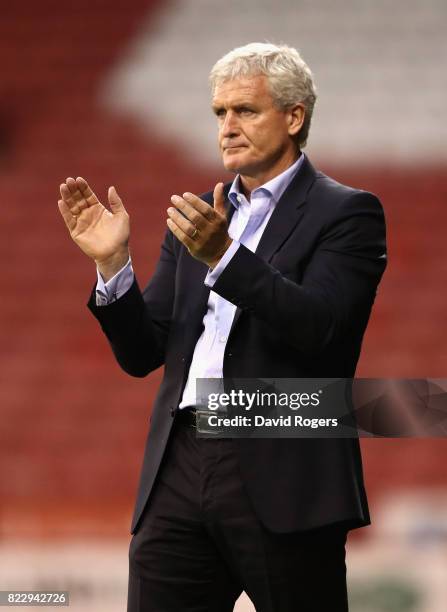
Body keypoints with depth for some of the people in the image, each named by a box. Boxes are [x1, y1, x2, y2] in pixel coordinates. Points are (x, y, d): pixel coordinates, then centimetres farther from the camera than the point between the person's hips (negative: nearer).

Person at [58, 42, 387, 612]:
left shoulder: (345, 213, 1)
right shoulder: (197, 219, 18)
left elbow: (317, 326, -15)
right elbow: (142, 354, 14)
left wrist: (223, 254, -25)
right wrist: (112, 263, -2)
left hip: (281, 478, -5)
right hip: (179, 472, 5)